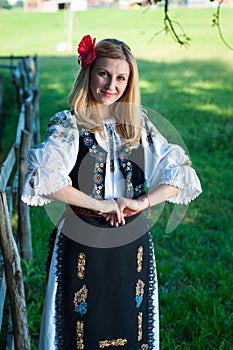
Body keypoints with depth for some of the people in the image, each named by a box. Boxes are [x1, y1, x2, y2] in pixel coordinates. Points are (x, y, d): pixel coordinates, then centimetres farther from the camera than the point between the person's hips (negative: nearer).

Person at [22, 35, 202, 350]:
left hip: (133, 242, 4)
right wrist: (98, 204, -19)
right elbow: (44, 178, -21)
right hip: (82, 241, -3)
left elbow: (180, 172, 0)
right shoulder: (68, 124, -6)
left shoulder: (138, 123, 5)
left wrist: (143, 201, -13)